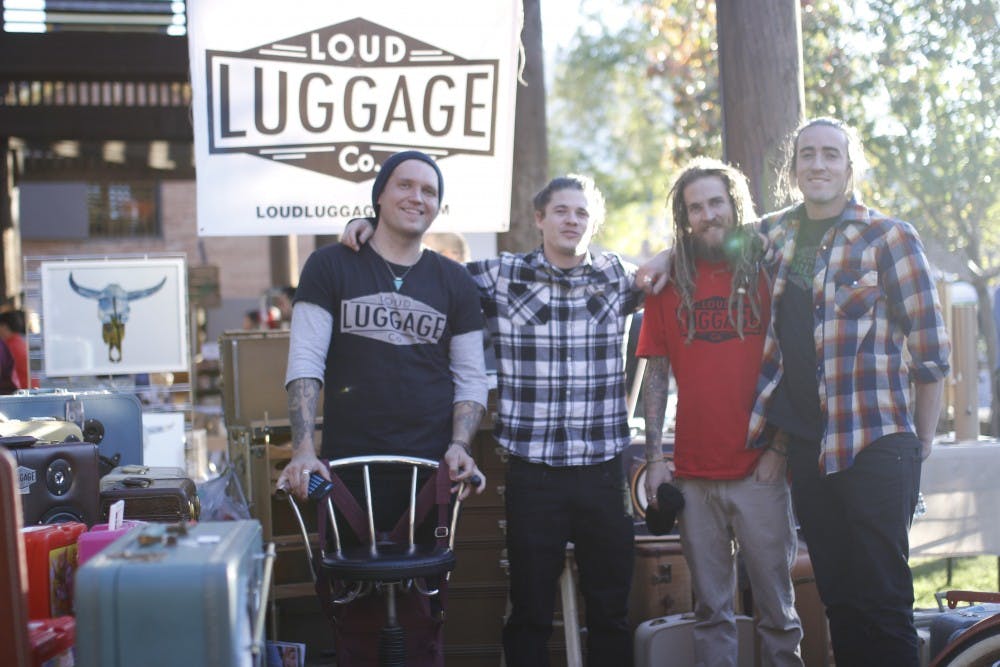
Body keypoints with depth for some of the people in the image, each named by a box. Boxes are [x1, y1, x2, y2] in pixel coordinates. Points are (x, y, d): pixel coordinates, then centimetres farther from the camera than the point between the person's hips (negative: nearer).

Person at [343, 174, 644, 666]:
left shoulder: (617, 277, 5)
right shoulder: (501, 276, 1)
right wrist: (376, 230, -6)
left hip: (604, 472, 2)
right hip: (533, 474, -1)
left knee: (611, 611, 11)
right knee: (530, 613, 8)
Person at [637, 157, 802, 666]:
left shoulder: (769, 272, 3)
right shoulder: (669, 283, 8)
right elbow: (656, 375, 9)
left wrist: (779, 446, -6)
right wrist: (655, 457, 2)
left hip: (760, 471, -2)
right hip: (694, 476, 2)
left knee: (776, 608, 4)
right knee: (710, 612, 9)